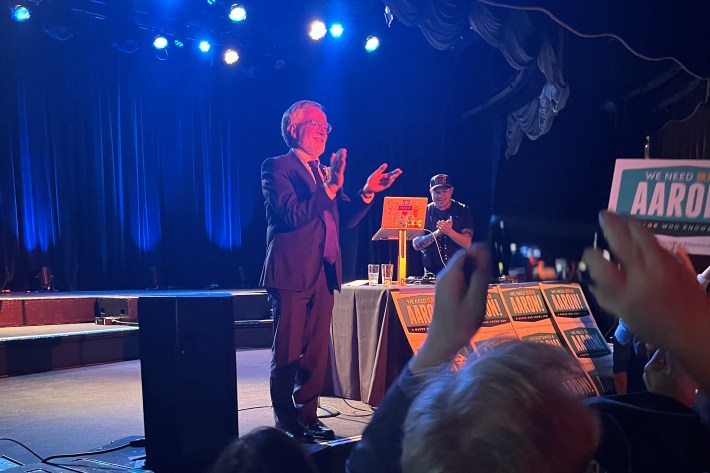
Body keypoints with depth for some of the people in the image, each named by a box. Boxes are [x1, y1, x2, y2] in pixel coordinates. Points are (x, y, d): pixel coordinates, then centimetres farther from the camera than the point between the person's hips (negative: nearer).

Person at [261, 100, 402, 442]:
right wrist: (330, 187, -24)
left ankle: (307, 415, 21)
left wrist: (367, 192, -1)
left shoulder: (325, 173, 18)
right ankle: (285, 422, 10)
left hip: (323, 273, 7)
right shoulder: (277, 167, -4)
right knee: (287, 352, 0)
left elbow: (345, 219, 14)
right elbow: (292, 214, -17)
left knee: (317, 351, 11)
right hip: (291, 273, -7)